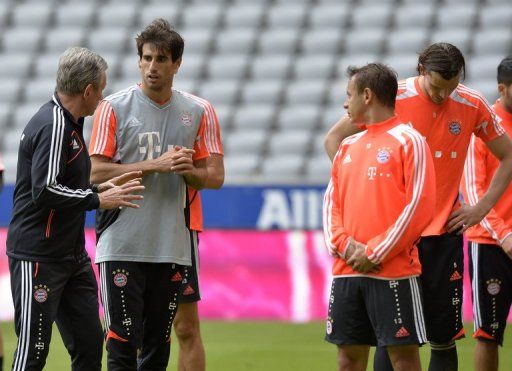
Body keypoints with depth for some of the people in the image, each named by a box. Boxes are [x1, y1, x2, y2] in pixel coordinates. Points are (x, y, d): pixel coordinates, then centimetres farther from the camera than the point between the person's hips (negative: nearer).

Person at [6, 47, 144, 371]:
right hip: (38, 258, -10)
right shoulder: (52, 125, -17)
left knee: (89, 344, 9)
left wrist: (102, 187, 15)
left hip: (73, 256, 10)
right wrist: (98, 199, -16)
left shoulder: (69, 123, 15)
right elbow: (44, 192, -24)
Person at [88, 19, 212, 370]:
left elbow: (204, 176, 16)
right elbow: (97, 172, -8)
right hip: (122, 245, -4)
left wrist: (188, 170, -8)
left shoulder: (196, 112, 9)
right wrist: (155, 165, -16)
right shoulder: (114, 108, -3)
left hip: (172, 246, 4)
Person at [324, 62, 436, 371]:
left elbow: (419, 206, -11)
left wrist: (375, 253, -13)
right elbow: (332, 203, 16)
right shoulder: (348, 146, 18)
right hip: (347, 272, 7)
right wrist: (344, 244, -4)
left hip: (393, 272, -6)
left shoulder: (409, 141, -4)